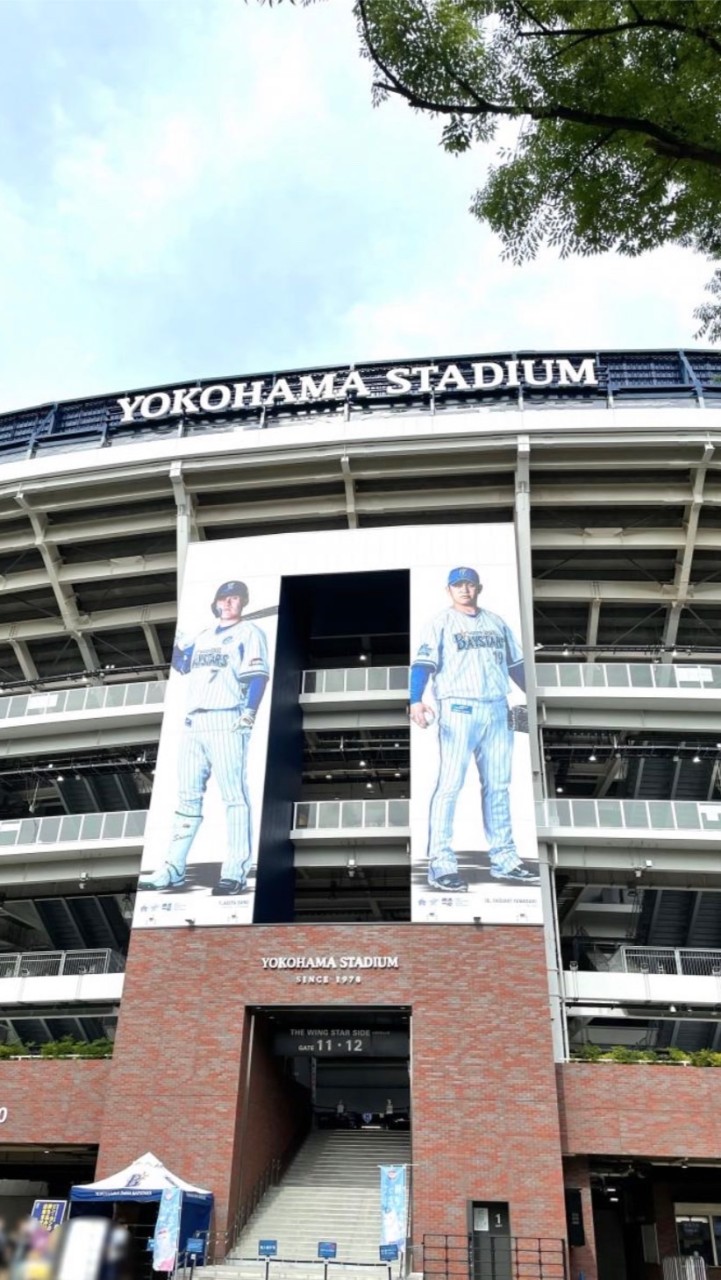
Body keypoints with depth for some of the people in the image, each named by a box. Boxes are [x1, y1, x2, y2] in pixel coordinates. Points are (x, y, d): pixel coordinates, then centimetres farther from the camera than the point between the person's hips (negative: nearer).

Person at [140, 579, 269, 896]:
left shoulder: (250, 633, 4)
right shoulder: (204, 635, 24)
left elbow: (258, 676, -8)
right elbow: (180, 664, 22)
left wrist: (249, 713, -21)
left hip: (226, 722, -7)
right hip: (193, 723, 7)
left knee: (234, 796, -9)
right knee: (188, 796, 7)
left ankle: (236, 873, -10)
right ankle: (173, 870, 11)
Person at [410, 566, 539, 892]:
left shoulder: (497, 622, 18)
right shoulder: (440, 623, 2)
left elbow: (516, 664, 21)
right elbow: (423, 662, -11)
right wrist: (416, 700, -27)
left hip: (498, 711, 5)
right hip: (458, 709, -5)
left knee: (498, 786, 10)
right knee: (449, 785, -10)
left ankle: (504, 859, 19)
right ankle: (441, 864, -7)